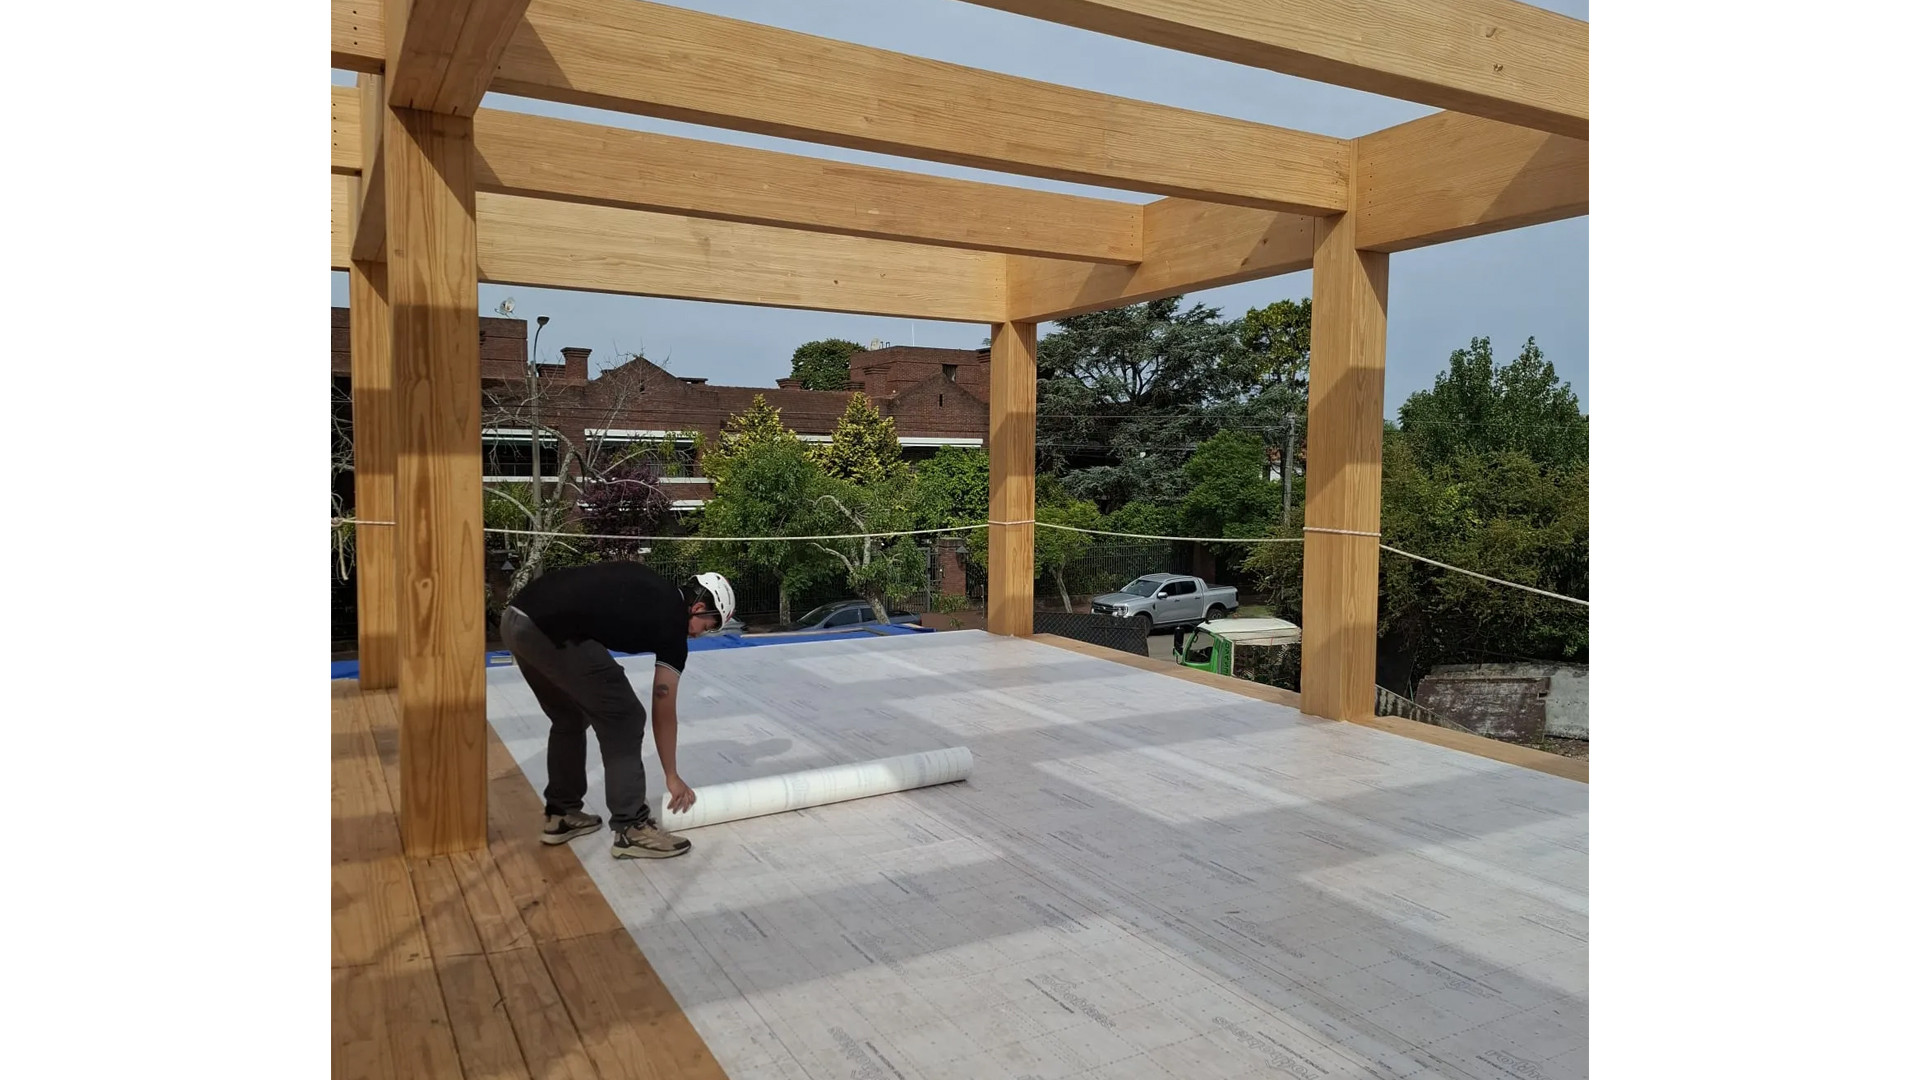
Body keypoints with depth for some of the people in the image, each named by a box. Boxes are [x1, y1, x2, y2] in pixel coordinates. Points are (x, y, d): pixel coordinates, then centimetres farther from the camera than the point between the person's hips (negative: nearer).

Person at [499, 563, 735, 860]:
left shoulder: (651, 588, 24)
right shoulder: (672, 623, 5)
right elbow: (663, 712, 10)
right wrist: (673, 777, 21)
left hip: (514, 618, 9)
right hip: (551, 632, -9)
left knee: (568, 718, 25)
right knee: (624, 719, 3)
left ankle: (562, 815, 34)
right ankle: (632, 829, 9)